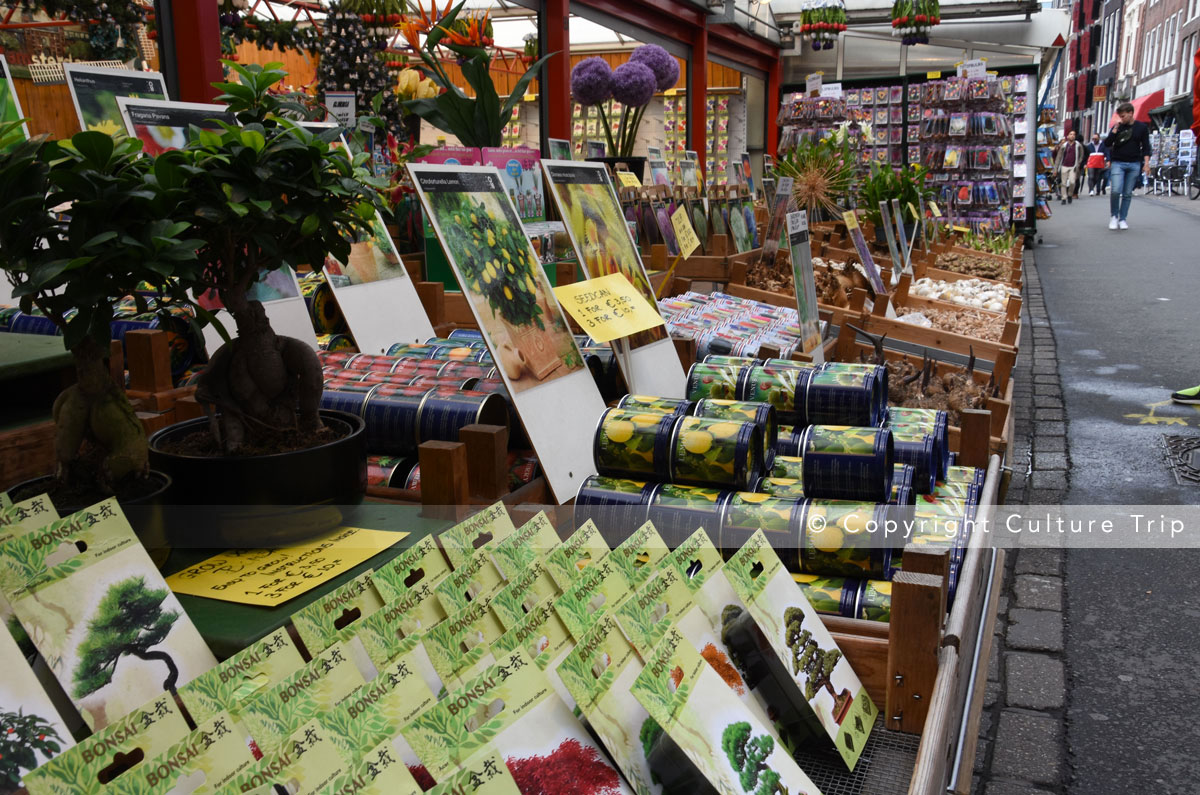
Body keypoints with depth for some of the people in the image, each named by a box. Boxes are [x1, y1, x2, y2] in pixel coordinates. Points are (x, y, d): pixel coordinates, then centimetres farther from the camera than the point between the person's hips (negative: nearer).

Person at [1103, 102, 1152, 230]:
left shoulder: (1142, 127, 5)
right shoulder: (1117, 126, 6)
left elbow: (1146, 147, 6)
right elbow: (1107, 144, 1)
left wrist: (1146, 163, -3)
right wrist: (1115, 130, -10)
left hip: (1134, 164, 1)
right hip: (1118, 163, 0)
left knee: (1128, 194, 3)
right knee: (1116, 190, -16)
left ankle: (1122, 219, 11)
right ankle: (1114, 216, 2)